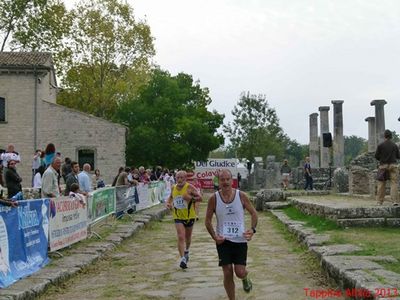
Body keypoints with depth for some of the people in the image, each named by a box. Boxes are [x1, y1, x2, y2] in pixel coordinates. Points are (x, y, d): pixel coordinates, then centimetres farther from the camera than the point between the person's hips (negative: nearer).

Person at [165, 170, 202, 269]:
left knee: (188, 237, 19)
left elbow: (200, 198, -11)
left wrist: (191, 198, -28)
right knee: (181, 237, -14)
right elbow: (171, 197, 20)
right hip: (178, 217, 1)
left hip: (189, 216, -1)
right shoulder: (173, 188, 1)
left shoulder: (190, 187, -12)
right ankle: (182, 258, -15)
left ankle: (186, 251, 48)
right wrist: (168, 202, 1)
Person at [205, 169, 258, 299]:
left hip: (240, 239, 0)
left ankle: (245, 278, 35)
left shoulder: (241, 196, -5)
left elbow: (253, 213, 5)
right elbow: (208, 220, 3)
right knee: (227, 273, -1)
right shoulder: (214, 198, -5)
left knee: (240, 272, -3)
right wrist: (214, 237, -10)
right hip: (223, 240, 0)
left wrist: (252, 229, -11)